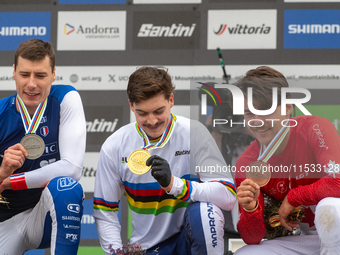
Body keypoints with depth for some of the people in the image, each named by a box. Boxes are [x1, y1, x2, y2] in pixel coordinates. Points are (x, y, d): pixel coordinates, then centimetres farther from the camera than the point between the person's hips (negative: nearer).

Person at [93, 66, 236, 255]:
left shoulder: (193, 133, -11)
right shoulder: (114, 147, -3)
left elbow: (228, 196, -20)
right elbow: (104, 212, 5)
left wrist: (173, 184, -32)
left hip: (188, 239, -1)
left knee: (205, 211, -33)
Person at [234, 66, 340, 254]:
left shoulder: (316, 128, -16)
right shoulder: (246, 164, -4)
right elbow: (253, 239, -3)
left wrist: (292, 198, -17)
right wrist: (250, 210, -26)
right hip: (309, 238, 4)